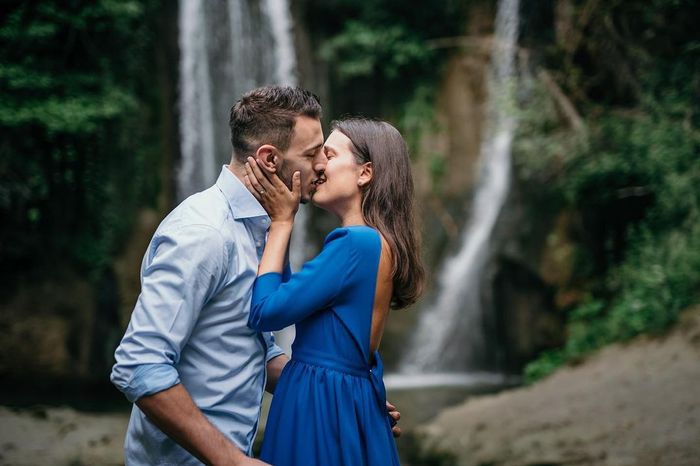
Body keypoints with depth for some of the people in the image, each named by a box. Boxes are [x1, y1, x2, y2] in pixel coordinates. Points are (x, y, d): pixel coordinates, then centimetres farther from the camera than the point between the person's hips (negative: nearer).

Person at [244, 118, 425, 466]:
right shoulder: (378, 242, 9)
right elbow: (289, 297, 13)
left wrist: (281, 220, -9)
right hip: (351, 396, 9)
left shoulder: (357, 243, -20)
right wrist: (279, 219, 5)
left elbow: (264, 313, -17)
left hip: (321, 403, -9)